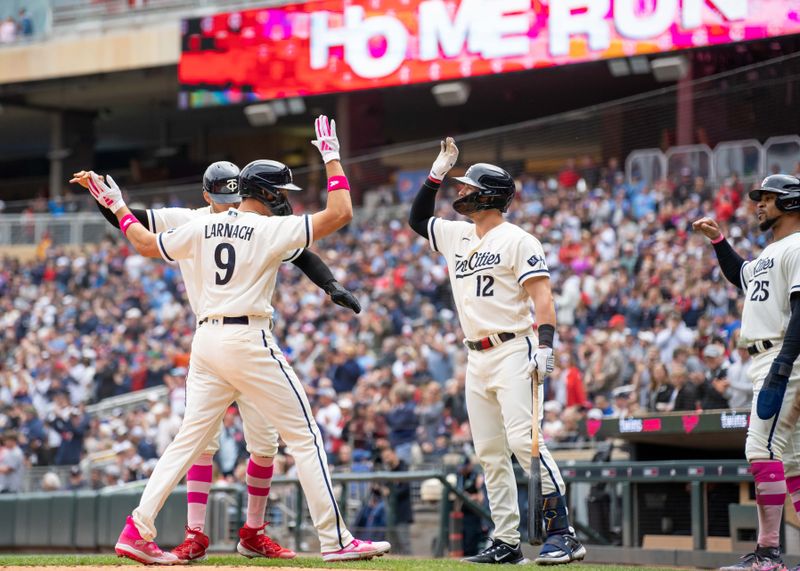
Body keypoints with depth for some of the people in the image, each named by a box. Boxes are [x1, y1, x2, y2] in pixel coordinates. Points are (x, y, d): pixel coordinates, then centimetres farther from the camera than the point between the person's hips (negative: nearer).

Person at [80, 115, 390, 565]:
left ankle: (138, 531, 3)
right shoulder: (272, 229, -7)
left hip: (207, 340, 7)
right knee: (305, 436, -1)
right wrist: (331, 157, -1)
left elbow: (146, 243, 22)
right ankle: (336, 540, -3)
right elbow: (341, 212, -12)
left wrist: (118, 208, 37)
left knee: (190, 439, 10)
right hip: (249, 341, -7)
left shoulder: (203, 227, 10)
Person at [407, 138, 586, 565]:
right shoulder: (456, 235, 15)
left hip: (513, 351, -8)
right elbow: (417, 219, 26)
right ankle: (507, 542, 9)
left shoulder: (517, 240, -7)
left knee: (524, 441, -18)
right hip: (476, 358, 8)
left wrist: (545, 347, -24)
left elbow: (542, 297, -13)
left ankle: (562, 534, -18)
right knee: (489, 452, 6)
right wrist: (437, 172, 15)